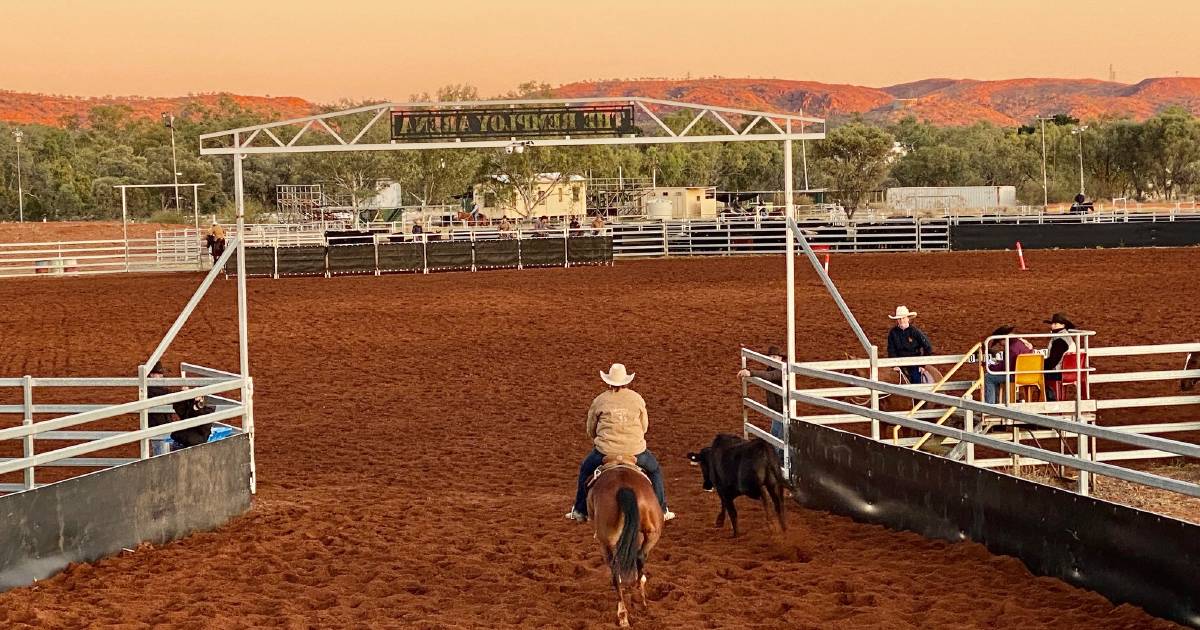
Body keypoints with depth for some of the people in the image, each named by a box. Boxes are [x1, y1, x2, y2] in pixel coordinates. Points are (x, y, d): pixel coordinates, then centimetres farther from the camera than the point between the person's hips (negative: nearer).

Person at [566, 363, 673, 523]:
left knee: (585, 470, 28)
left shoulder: (600, 401, 0)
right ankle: (662, 510, 27)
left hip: (605, 451, 0)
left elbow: (590, 430, 10)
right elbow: (645, 426, 14)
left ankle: (580, 511, 28)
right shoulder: (637, 399, 2)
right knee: (655, 470, 29)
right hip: (636, 450, 1)